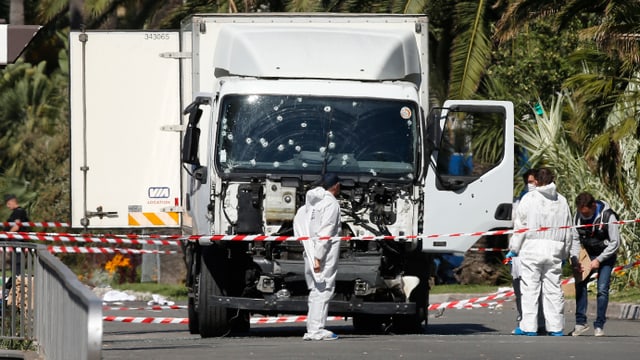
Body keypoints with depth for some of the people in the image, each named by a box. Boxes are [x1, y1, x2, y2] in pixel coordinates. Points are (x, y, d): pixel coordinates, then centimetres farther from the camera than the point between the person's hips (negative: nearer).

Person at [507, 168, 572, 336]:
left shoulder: (529, 199, -2)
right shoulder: (561, 201, 11)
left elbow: (520, 226, -3)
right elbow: (568, 231, 16)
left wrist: (514, 249, 4)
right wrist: (565, 253, 24)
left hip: (531, 248, -4)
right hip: (554, 250, 4)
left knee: (530, 289, -1)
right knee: (553, 289, 6)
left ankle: (528, 327, -3)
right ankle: (556, 327, 5)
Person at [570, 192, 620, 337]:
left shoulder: (608, 216, -21)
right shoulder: (578, 215, -8)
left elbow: (615, 243, -16)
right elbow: (575, 239, 1)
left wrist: (598, 260, -19)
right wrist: (575, 259, -14)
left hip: (605, 256, -4)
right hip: (587, 255, 4)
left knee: (602, 289, -12)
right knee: (580, 284, -8)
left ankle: (599, 325, -4)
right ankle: (580, 322, -1)